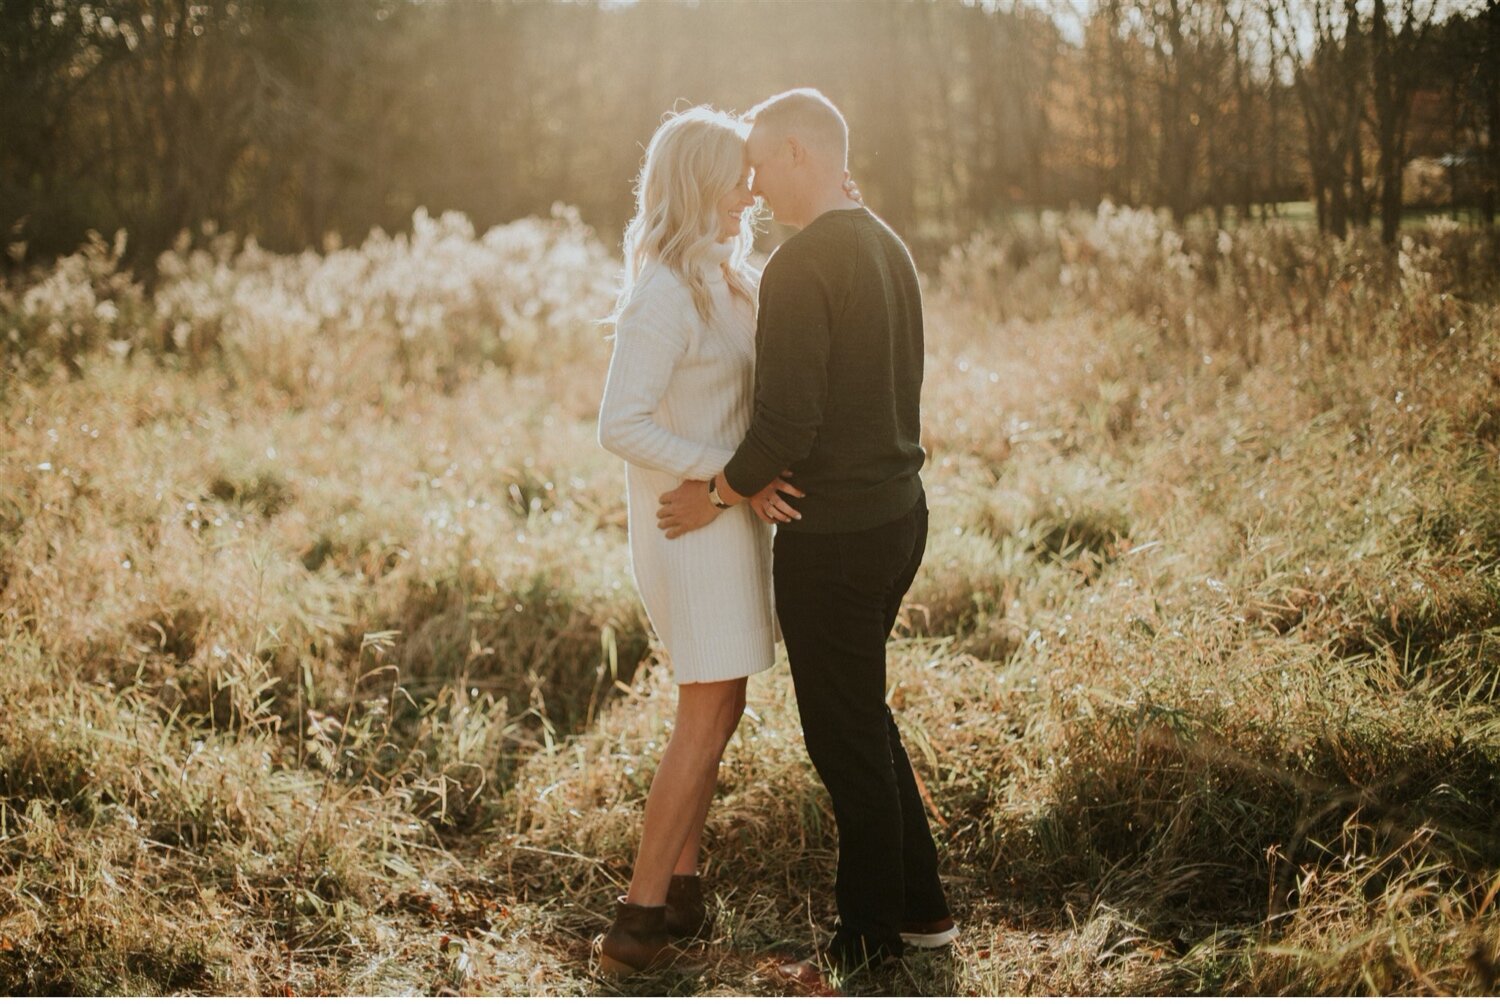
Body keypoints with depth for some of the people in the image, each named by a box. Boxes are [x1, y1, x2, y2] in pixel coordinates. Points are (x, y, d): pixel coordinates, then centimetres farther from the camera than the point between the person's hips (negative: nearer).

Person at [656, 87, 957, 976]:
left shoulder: (802, 266, -19)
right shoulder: (889, 248, 10)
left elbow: (789, 424, -24)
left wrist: (717, 496, -8)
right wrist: (760, 480, 19)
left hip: (833, 535, -9)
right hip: (899, 510, 9)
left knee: (845, 736, 5)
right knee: (865, 716, 21)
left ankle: (871, 935, 19)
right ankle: (920, 905, 28)